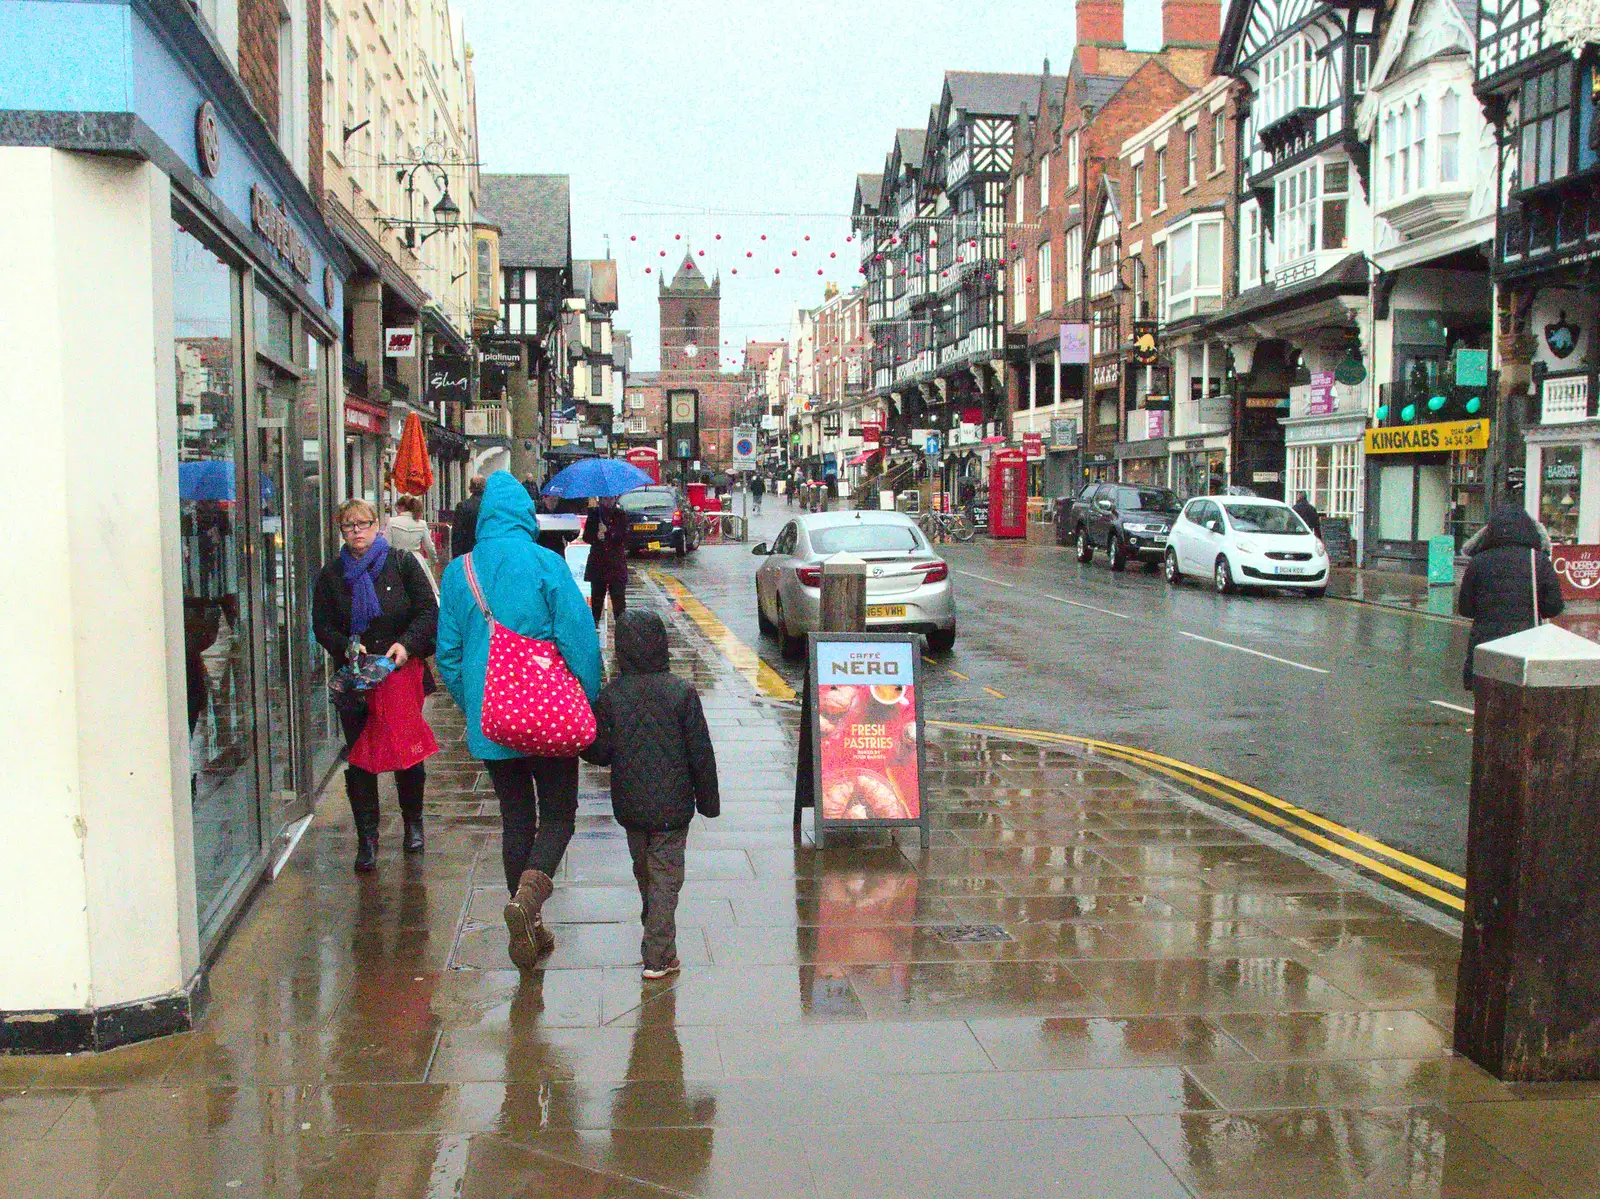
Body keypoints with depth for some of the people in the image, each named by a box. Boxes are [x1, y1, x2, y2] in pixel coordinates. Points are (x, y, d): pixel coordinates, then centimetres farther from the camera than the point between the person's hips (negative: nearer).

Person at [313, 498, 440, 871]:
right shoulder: (332, 575, 8)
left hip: (403, 673, -1)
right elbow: (322, 626, 6)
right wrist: (346, 647, -14)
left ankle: (413, 823, 27)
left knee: (409, 750, 6)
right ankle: (367, 838, 6)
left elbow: (428, 611, -1)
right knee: (359, 757, 0)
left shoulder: (403, 564, 3)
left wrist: (406, 644, -17)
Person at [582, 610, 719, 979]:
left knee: (643, 870, 20)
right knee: (666, 875, 4)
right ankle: (659, 956, 1)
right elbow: (701, 752, -7)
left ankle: (656, 936, 38)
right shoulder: (682, 692, -10)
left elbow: (599, 752, -6)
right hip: (672, 806, -2)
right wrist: (707, 799, 4)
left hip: (630, 806, 2)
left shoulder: (611, 695, -8)